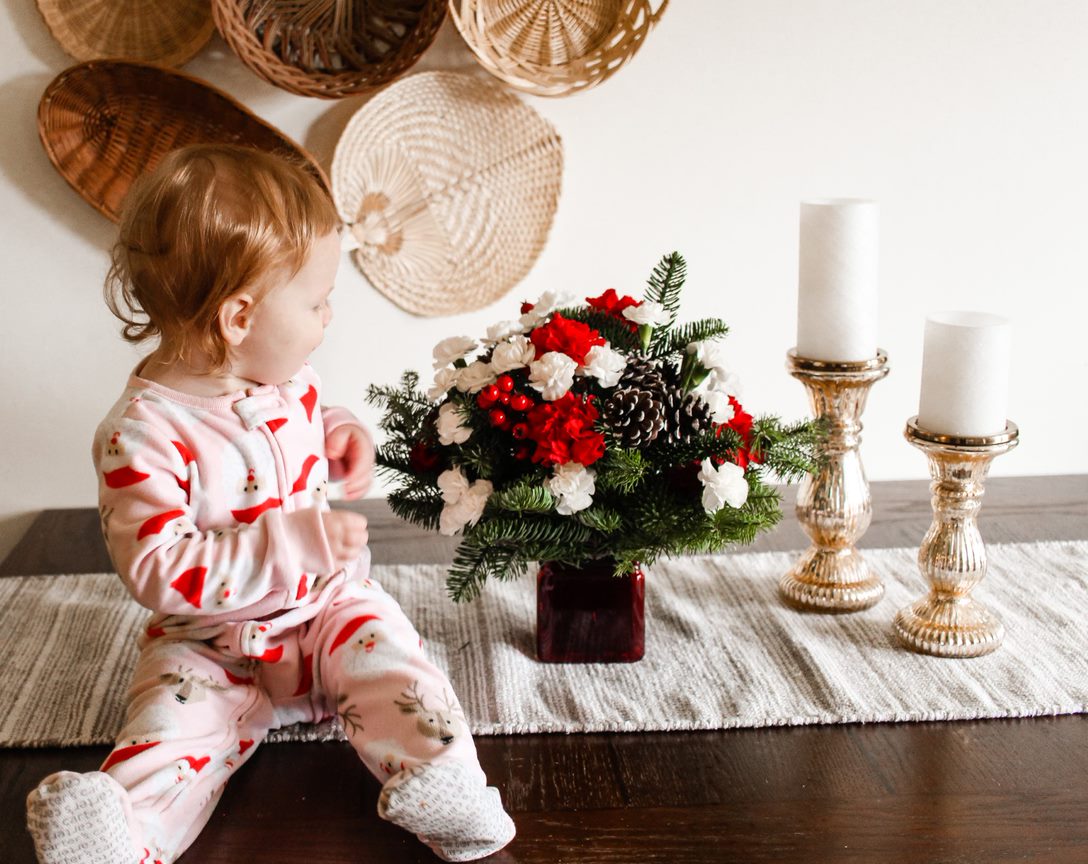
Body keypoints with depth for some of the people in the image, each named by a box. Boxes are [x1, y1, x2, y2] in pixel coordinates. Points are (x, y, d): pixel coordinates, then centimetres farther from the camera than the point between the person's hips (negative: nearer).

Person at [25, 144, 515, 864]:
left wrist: (339, 436, 0)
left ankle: (440, 785, -33)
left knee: (390, 661, -22)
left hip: (331, 603, 4)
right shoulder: (144, 433, -22)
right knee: (175, 721, -25)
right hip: (212, 643, -3)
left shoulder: (286, 379, 0)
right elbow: (156, 568, -27)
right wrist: (290, 544, -34)